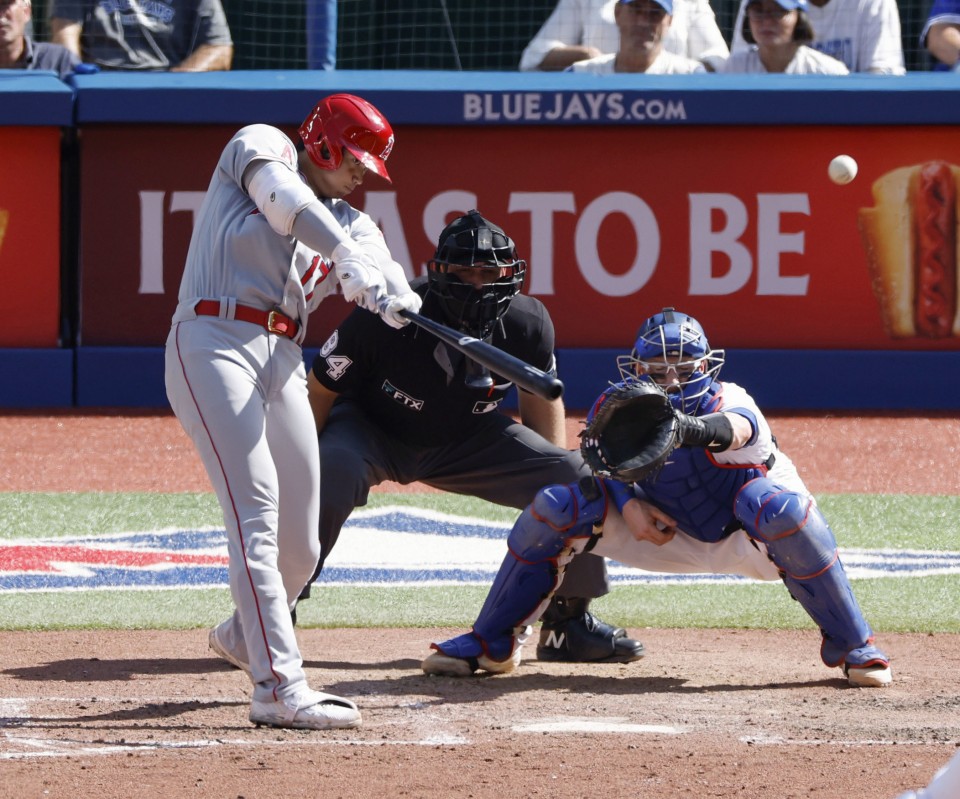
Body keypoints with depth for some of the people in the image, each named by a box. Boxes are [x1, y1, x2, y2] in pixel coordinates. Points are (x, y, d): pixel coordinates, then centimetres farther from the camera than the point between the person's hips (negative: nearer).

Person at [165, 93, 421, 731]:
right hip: (213, 343, -7)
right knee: (257, 512, -18)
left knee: (300, 545, 7)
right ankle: (280, 689, -25)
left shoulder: (349, 223, 20)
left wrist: (383, 286, -27)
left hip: (283, 363, 7)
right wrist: (349, 255, -29)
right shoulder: (260, 147, 6)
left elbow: (377, 267, -2)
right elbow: (286, 201, -16)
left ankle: (244, 635, 38)